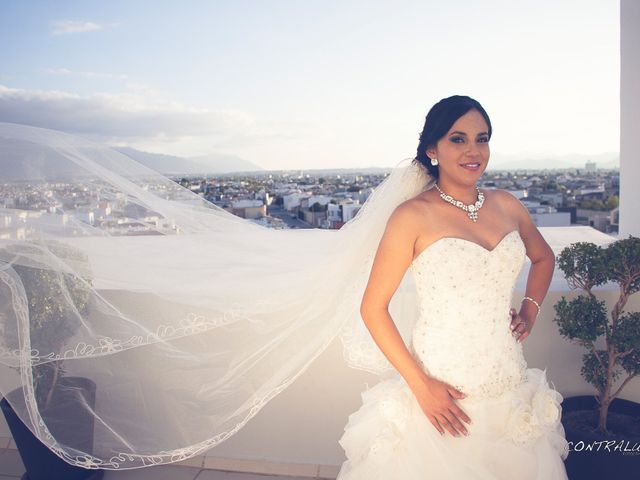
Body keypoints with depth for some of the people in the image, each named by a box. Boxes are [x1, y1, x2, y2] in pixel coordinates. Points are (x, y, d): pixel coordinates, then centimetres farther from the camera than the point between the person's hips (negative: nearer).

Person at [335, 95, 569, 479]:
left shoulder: (506, 205, 3)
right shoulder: (414, 215, -12)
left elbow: (544, 258, 23)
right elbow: (373, 308, -11)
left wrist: (530, 311, 8)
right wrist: (420, 386, -14)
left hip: (509, 388, 5)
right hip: (441, 395, -5)